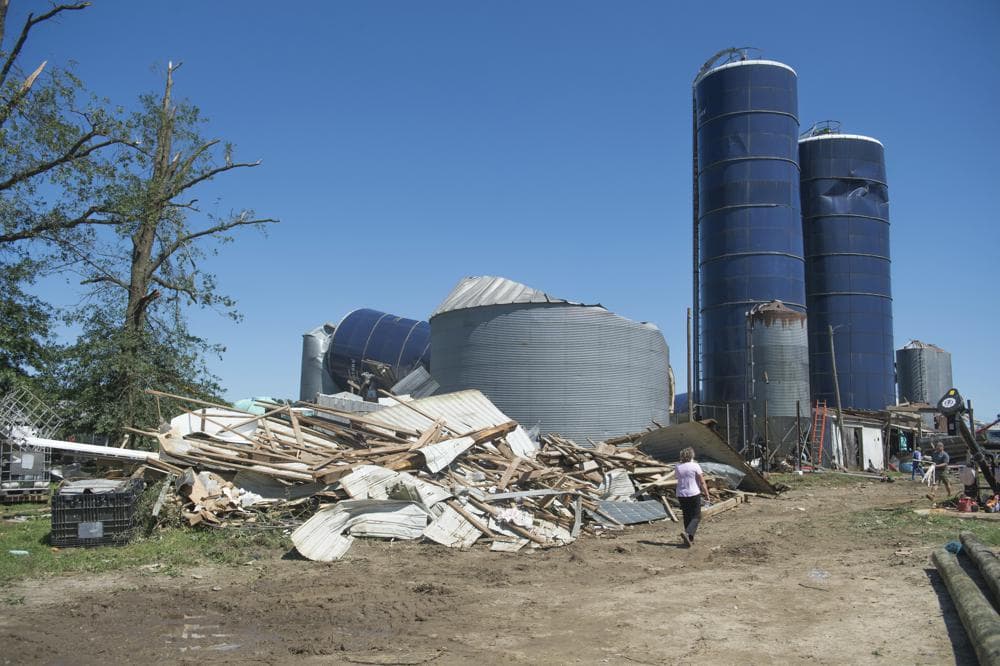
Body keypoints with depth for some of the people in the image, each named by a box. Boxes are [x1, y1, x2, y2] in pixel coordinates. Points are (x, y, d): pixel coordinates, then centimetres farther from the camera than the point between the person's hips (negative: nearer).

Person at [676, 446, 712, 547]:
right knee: (696, 516, 3)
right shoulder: (695, 466, -8)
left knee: (687, 517, 14)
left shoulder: (678, 468, 4)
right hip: (693, 494, -5)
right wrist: (707, 495, 2)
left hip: (681, 495, 5)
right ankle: (687, 533, -18)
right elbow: (702, 482, -7)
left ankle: (690, 539, 17)